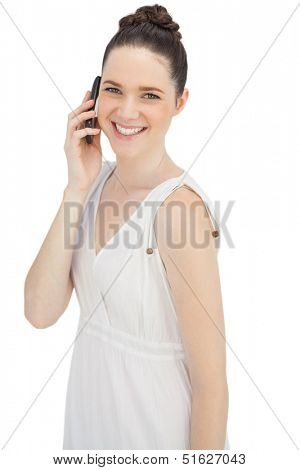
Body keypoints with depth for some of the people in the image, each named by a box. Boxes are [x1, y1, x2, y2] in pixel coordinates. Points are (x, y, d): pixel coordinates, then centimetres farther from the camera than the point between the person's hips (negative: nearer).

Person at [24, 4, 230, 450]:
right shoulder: (98, 181, -4)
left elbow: (211, 383, -21)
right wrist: (77, 189, -18)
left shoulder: (181, 206, -25)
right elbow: (40, 311, -12)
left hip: (156, 429, -6)